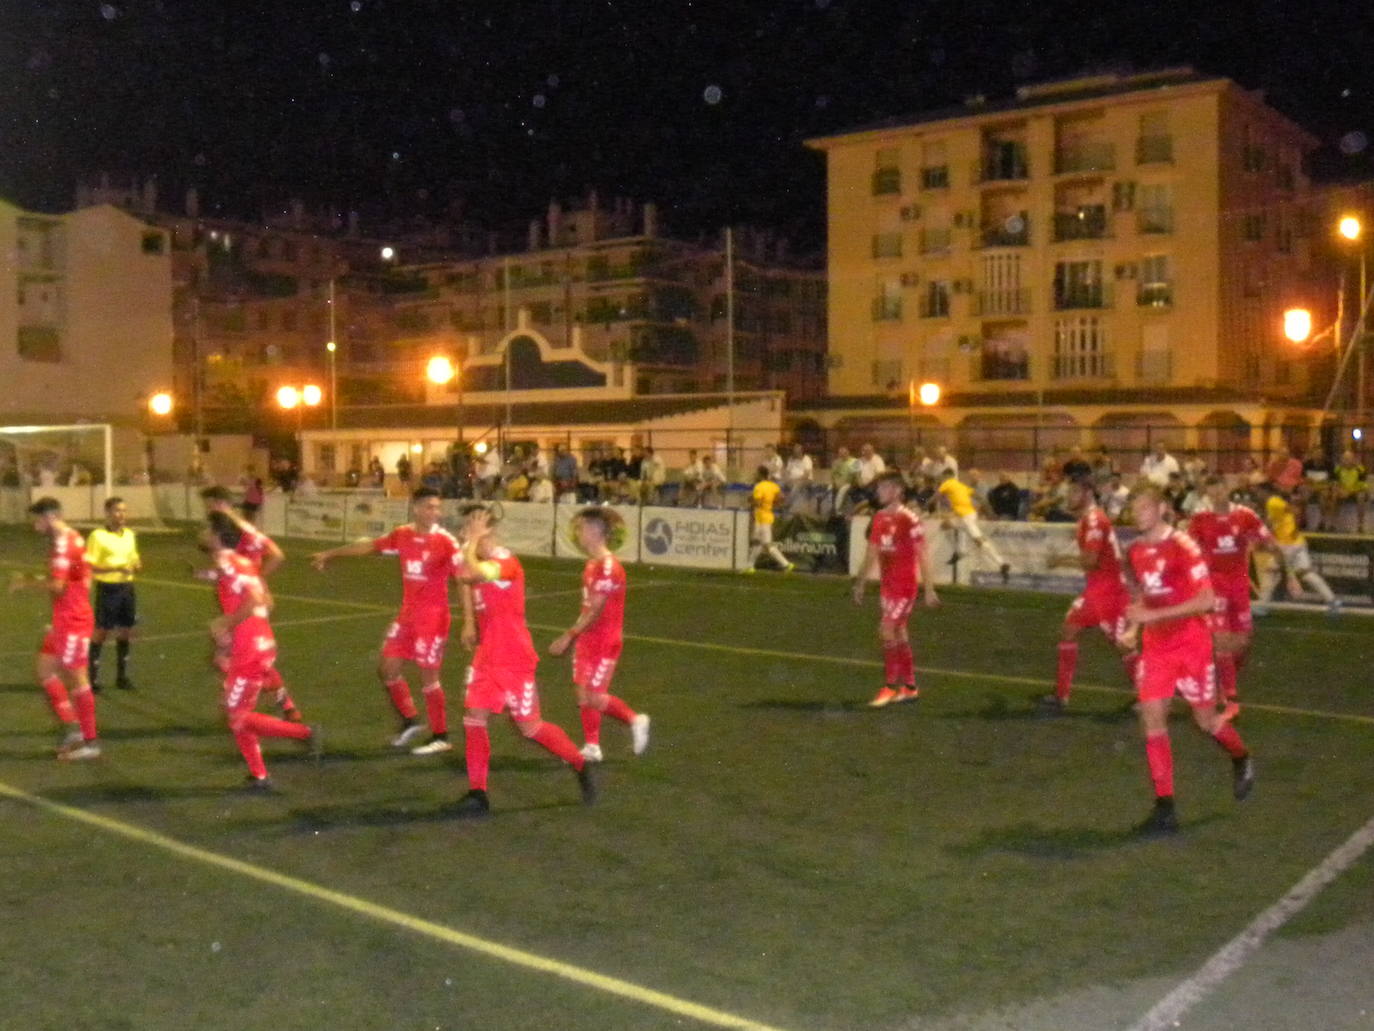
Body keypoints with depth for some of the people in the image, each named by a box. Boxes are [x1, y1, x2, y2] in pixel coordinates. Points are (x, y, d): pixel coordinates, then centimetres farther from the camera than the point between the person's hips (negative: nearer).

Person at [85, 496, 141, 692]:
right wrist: (116, 568, -22)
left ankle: (122, 677, 19)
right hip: (108, 588, -6)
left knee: (125, 632, 10)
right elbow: (90, 566, -12)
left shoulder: (130, 534, 12)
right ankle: (92, 678, 7)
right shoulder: (98, 536, -8)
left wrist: (136, 567, -2)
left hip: (127, 587, 6)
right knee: (101, 632, -1)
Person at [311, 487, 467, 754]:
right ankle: (410, 721, 29)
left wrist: (468, 622, -22)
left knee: (428, 676, -2)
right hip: (407, 614, 6)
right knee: (387, 669, 10)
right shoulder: (402, 535, 2)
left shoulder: (446, 541, -14)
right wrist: (330, 554, 24)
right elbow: (369, 546, 17)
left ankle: (440, 737, 13)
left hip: (433, 617, -6)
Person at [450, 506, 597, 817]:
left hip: (514, 660, -8)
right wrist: (472, 625, 15)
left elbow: (468, 574, -37)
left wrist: (473, 541, -23)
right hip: (487, 657, 8)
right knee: (473, 718, -1)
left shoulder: (505, 563, -20)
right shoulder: (483, 564, 9)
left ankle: (581, 766, 21)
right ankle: (477, 793, 6)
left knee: (530, 727, 0)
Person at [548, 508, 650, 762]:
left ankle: (635, 720, 15)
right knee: (583, 694, 9)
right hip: (587, 640, 9)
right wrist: (573, 636, 15)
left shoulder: (608, 567, -20)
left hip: (604, 642, -9)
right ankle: (592, 748, 19)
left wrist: (568, 636, -21)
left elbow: (595, 610, -22)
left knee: (594, 697, -5)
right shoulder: (591, 565, 9)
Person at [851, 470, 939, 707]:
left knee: (887, 630, -12)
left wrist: (929, 589, -15)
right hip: (886, 583, 7)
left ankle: (890, 687, -4)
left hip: (905, 584, -7)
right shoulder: (879, 519, 8)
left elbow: (922, 555, -13)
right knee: (898, 632, 11)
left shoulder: (909, 519, -14)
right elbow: (871, 553, 17)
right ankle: (909, 687, 21)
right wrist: (860, 584, 20)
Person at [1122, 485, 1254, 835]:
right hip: (1156, 647, 5)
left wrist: (1154, 615, -26)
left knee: (1206, 720, 8)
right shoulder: (1136, 551, 4)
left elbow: (1207, 600, -22)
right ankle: (1164, 809, -1)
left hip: (1191, 646, -5)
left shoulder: (1182, 546, -17)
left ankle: (1242, 760, 42)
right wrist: (1134, 627, 3)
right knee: (1152, 719, -5)